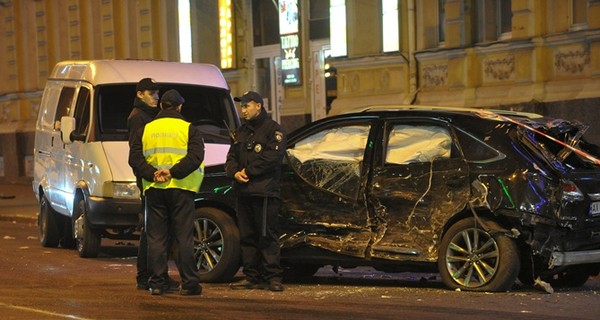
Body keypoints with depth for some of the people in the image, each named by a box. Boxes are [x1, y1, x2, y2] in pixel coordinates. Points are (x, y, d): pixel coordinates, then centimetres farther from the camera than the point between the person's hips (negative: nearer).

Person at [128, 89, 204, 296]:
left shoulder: (145, 130, 10)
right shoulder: (189, 129, 0)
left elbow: (134, 158, 0)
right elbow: (195, 156, -14)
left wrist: (152, 174, -8)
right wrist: (173, 172, -14)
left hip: (154, 190, 2)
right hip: (181, 189, -2)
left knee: (156, 238, 5)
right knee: (184, 237, 0)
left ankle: (156, 283, 3)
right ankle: (189, 283, -2)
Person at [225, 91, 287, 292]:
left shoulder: (273, 129, -1)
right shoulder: (241, 132, 23)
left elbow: (273, 156, -13)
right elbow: (231, 157, 18)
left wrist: (249, 171, -11)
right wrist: (235, 172, -4)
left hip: (264, 192, -7)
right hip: (243, 192, 7)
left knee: (268, 236, -8)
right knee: (247, 236, 8)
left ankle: (272, 277, -7)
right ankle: (252, 277, 12)